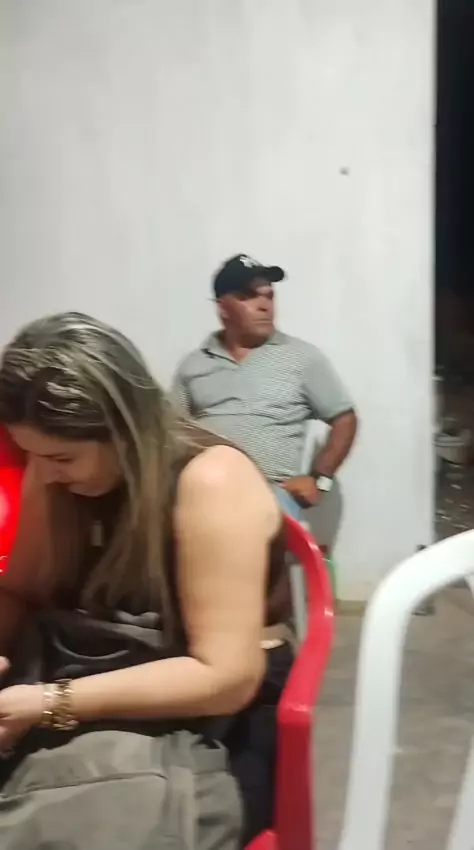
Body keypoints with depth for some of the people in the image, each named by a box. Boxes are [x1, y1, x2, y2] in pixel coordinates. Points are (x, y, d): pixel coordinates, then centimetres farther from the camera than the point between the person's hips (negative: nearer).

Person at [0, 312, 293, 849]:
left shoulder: (210, 482, -19)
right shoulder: (53, 475, 1)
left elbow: (226, 676, -21)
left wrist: (53, 705, -23)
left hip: (181, 737, -6)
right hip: (63, 702, 6)